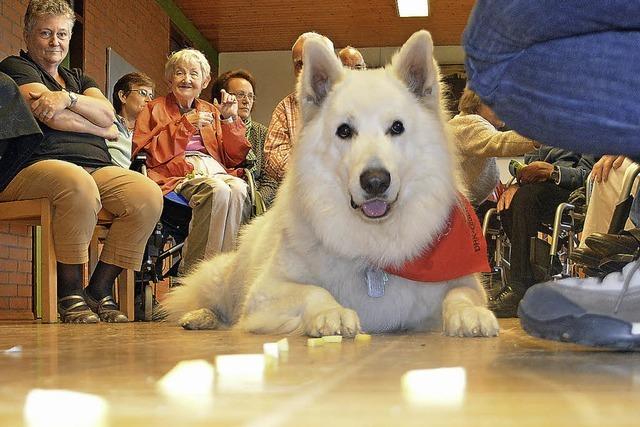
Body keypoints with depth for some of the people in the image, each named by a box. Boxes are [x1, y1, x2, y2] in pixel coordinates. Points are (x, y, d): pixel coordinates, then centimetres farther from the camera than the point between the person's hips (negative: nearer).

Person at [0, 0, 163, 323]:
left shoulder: (79, 79, 30)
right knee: (78, 184, -41)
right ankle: (70, 293, -26)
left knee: (148, 195, -23)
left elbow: (107, 114, 8)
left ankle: (99, 290, -16)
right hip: (35, 167, -6)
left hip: (96, 168, 6)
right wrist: (102, 130, 6)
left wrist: (68, 97, -10)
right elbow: (53, 117, -6)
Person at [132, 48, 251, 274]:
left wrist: (229, 119, 9)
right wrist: (185, 125, -5)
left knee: (239, 189, -34)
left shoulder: (211, 111, 30)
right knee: (218, 190, -37)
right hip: (178, 174, -4)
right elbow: (143, 152, -1)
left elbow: (234, 158, 21)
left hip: (214, 170, 4)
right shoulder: (155, 109, 19)